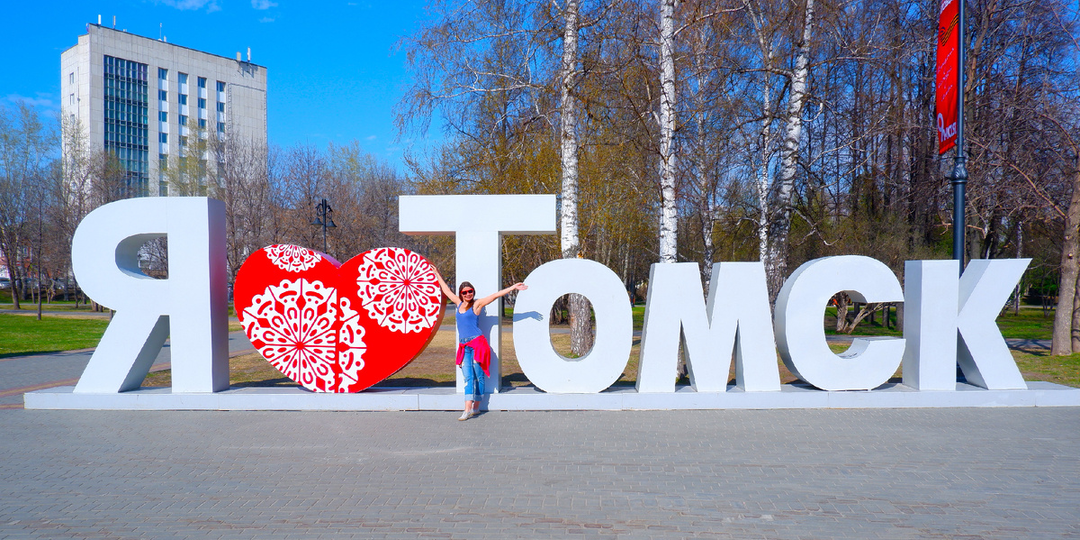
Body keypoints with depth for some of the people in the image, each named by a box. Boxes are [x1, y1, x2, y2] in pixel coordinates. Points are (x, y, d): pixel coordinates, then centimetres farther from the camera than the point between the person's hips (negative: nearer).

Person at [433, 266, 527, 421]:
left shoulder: (477, 304, 1)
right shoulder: (459, 303, 15)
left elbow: (496, 295, -2)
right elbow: (447, 290, 29)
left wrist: (513, 287, -6)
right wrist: (438, 275, 39)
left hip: (477, 344, -4)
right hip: (464, 346, 5)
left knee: (478, 376, -1)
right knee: (468, 376, -2)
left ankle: (476, 408, 4)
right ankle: (468, 409, -7)